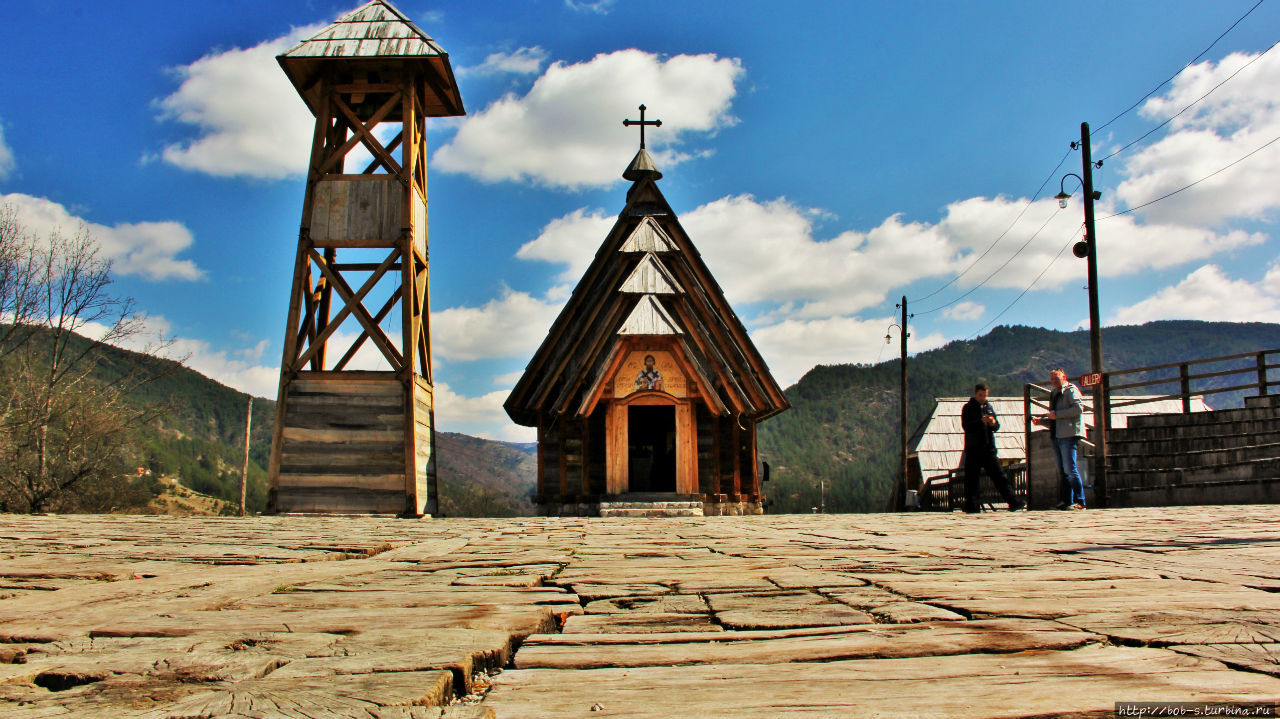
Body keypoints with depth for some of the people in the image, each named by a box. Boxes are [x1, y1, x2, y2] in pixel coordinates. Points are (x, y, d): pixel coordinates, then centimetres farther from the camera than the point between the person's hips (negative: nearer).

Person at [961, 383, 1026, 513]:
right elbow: (966, 426, -11)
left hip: (989, 448, 4)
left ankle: (1013, 502, -1)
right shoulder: (968, 407, 1)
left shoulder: (989, 406, 16)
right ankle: (971, 506, 3)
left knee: (998, 475, 2)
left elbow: (997, 427, 15)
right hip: (973, 448, -4)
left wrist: (994, 423, -7)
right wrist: (981, 421, -23)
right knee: (972, 478, -2)